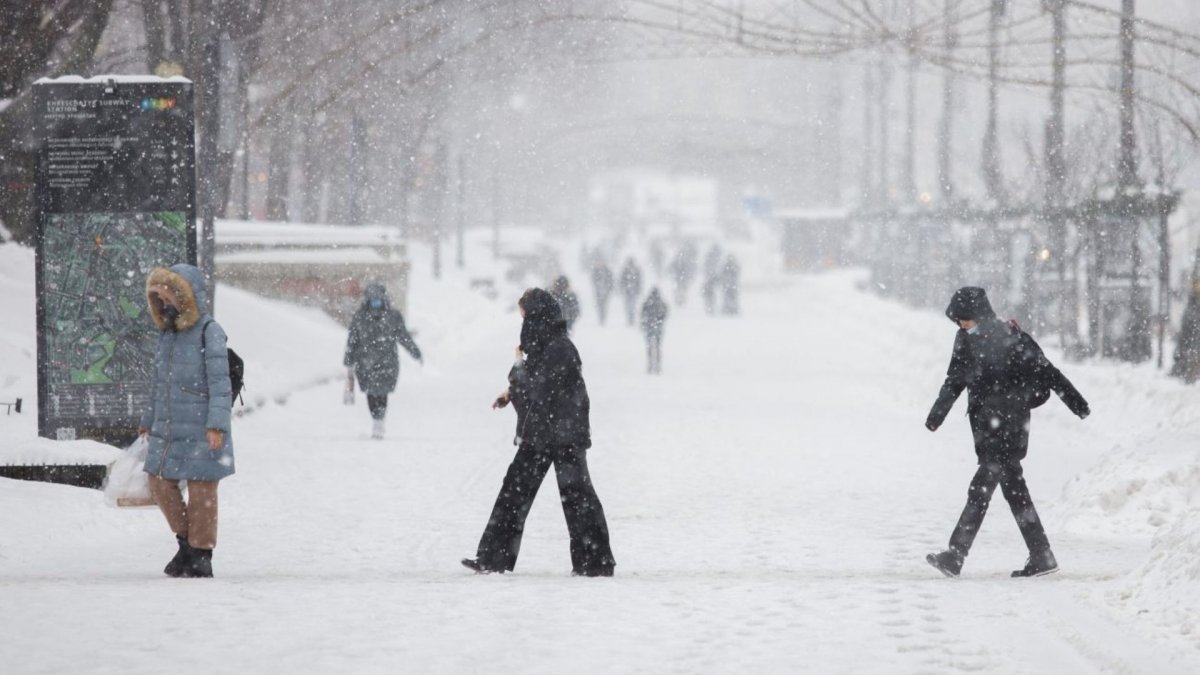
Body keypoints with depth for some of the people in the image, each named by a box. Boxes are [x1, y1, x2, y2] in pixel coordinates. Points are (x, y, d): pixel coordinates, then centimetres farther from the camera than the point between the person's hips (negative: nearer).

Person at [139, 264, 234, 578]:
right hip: (167, 430, 7)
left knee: (201, 491, -2)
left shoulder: (209, 332, -9)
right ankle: (186, 541, 22)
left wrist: (217, 424, -22)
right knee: (160, 484, 8)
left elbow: (220, 382, -15)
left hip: (200, 431, -7)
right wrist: (148, 421, 29)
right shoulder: (167, 334, 13)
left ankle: (202, 554, 7)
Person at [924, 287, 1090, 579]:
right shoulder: (965, 339, 7)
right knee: (1014, 489, 9)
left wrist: (1076, 402, -3)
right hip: (984, 422, 7)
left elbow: (1046, 371, -7)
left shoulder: (1011, 339, -11)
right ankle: (1041, 556, 15)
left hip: (1009, 423, -7)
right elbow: (955, 380, 17)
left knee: (981, 488, -13)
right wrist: (938, 413, 6)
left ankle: (955, 556, -18)